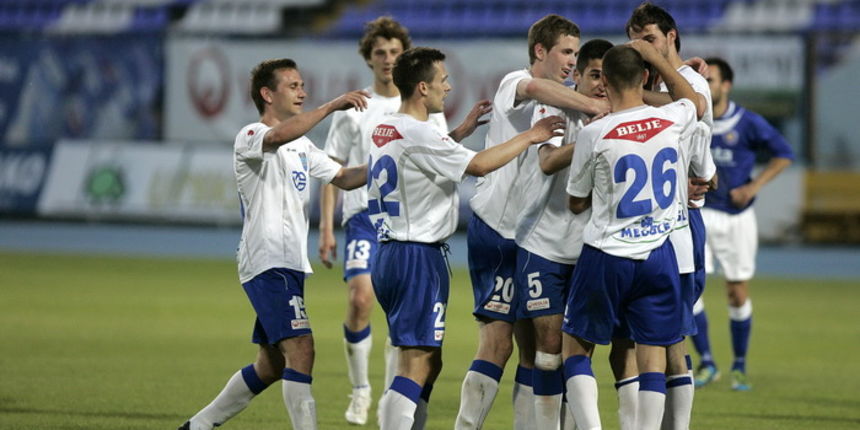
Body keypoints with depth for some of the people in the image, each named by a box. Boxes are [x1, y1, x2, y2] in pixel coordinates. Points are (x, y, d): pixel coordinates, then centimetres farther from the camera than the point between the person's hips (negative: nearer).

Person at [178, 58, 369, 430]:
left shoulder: (301, 146, 20)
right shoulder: (250, 137, -9)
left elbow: (344, 178, 21)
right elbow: (278, 137, -32)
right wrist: (332, 106, -39)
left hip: (290, 266, 10)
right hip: (267, 263, -10)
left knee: (271, 365, 14)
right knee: (300, 350, -21)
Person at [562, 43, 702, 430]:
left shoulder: (594, 135, -12)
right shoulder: (671, 121, -4)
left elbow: (576, 204, 2)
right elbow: (694, 101, 25)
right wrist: (656, 58, 26)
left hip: (606, 256, -3)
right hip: (659, 255, 3)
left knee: (576, 347, 10)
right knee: (652, 355, 5)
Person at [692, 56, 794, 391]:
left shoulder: (747, 123, -8)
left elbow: (784, 154, 0)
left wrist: (753, 187, -10)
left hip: (736, 216, -1)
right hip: (699, 213, 1)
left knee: (738, 295, 3)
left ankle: (739, 366, 19)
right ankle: (706, 363, 1)